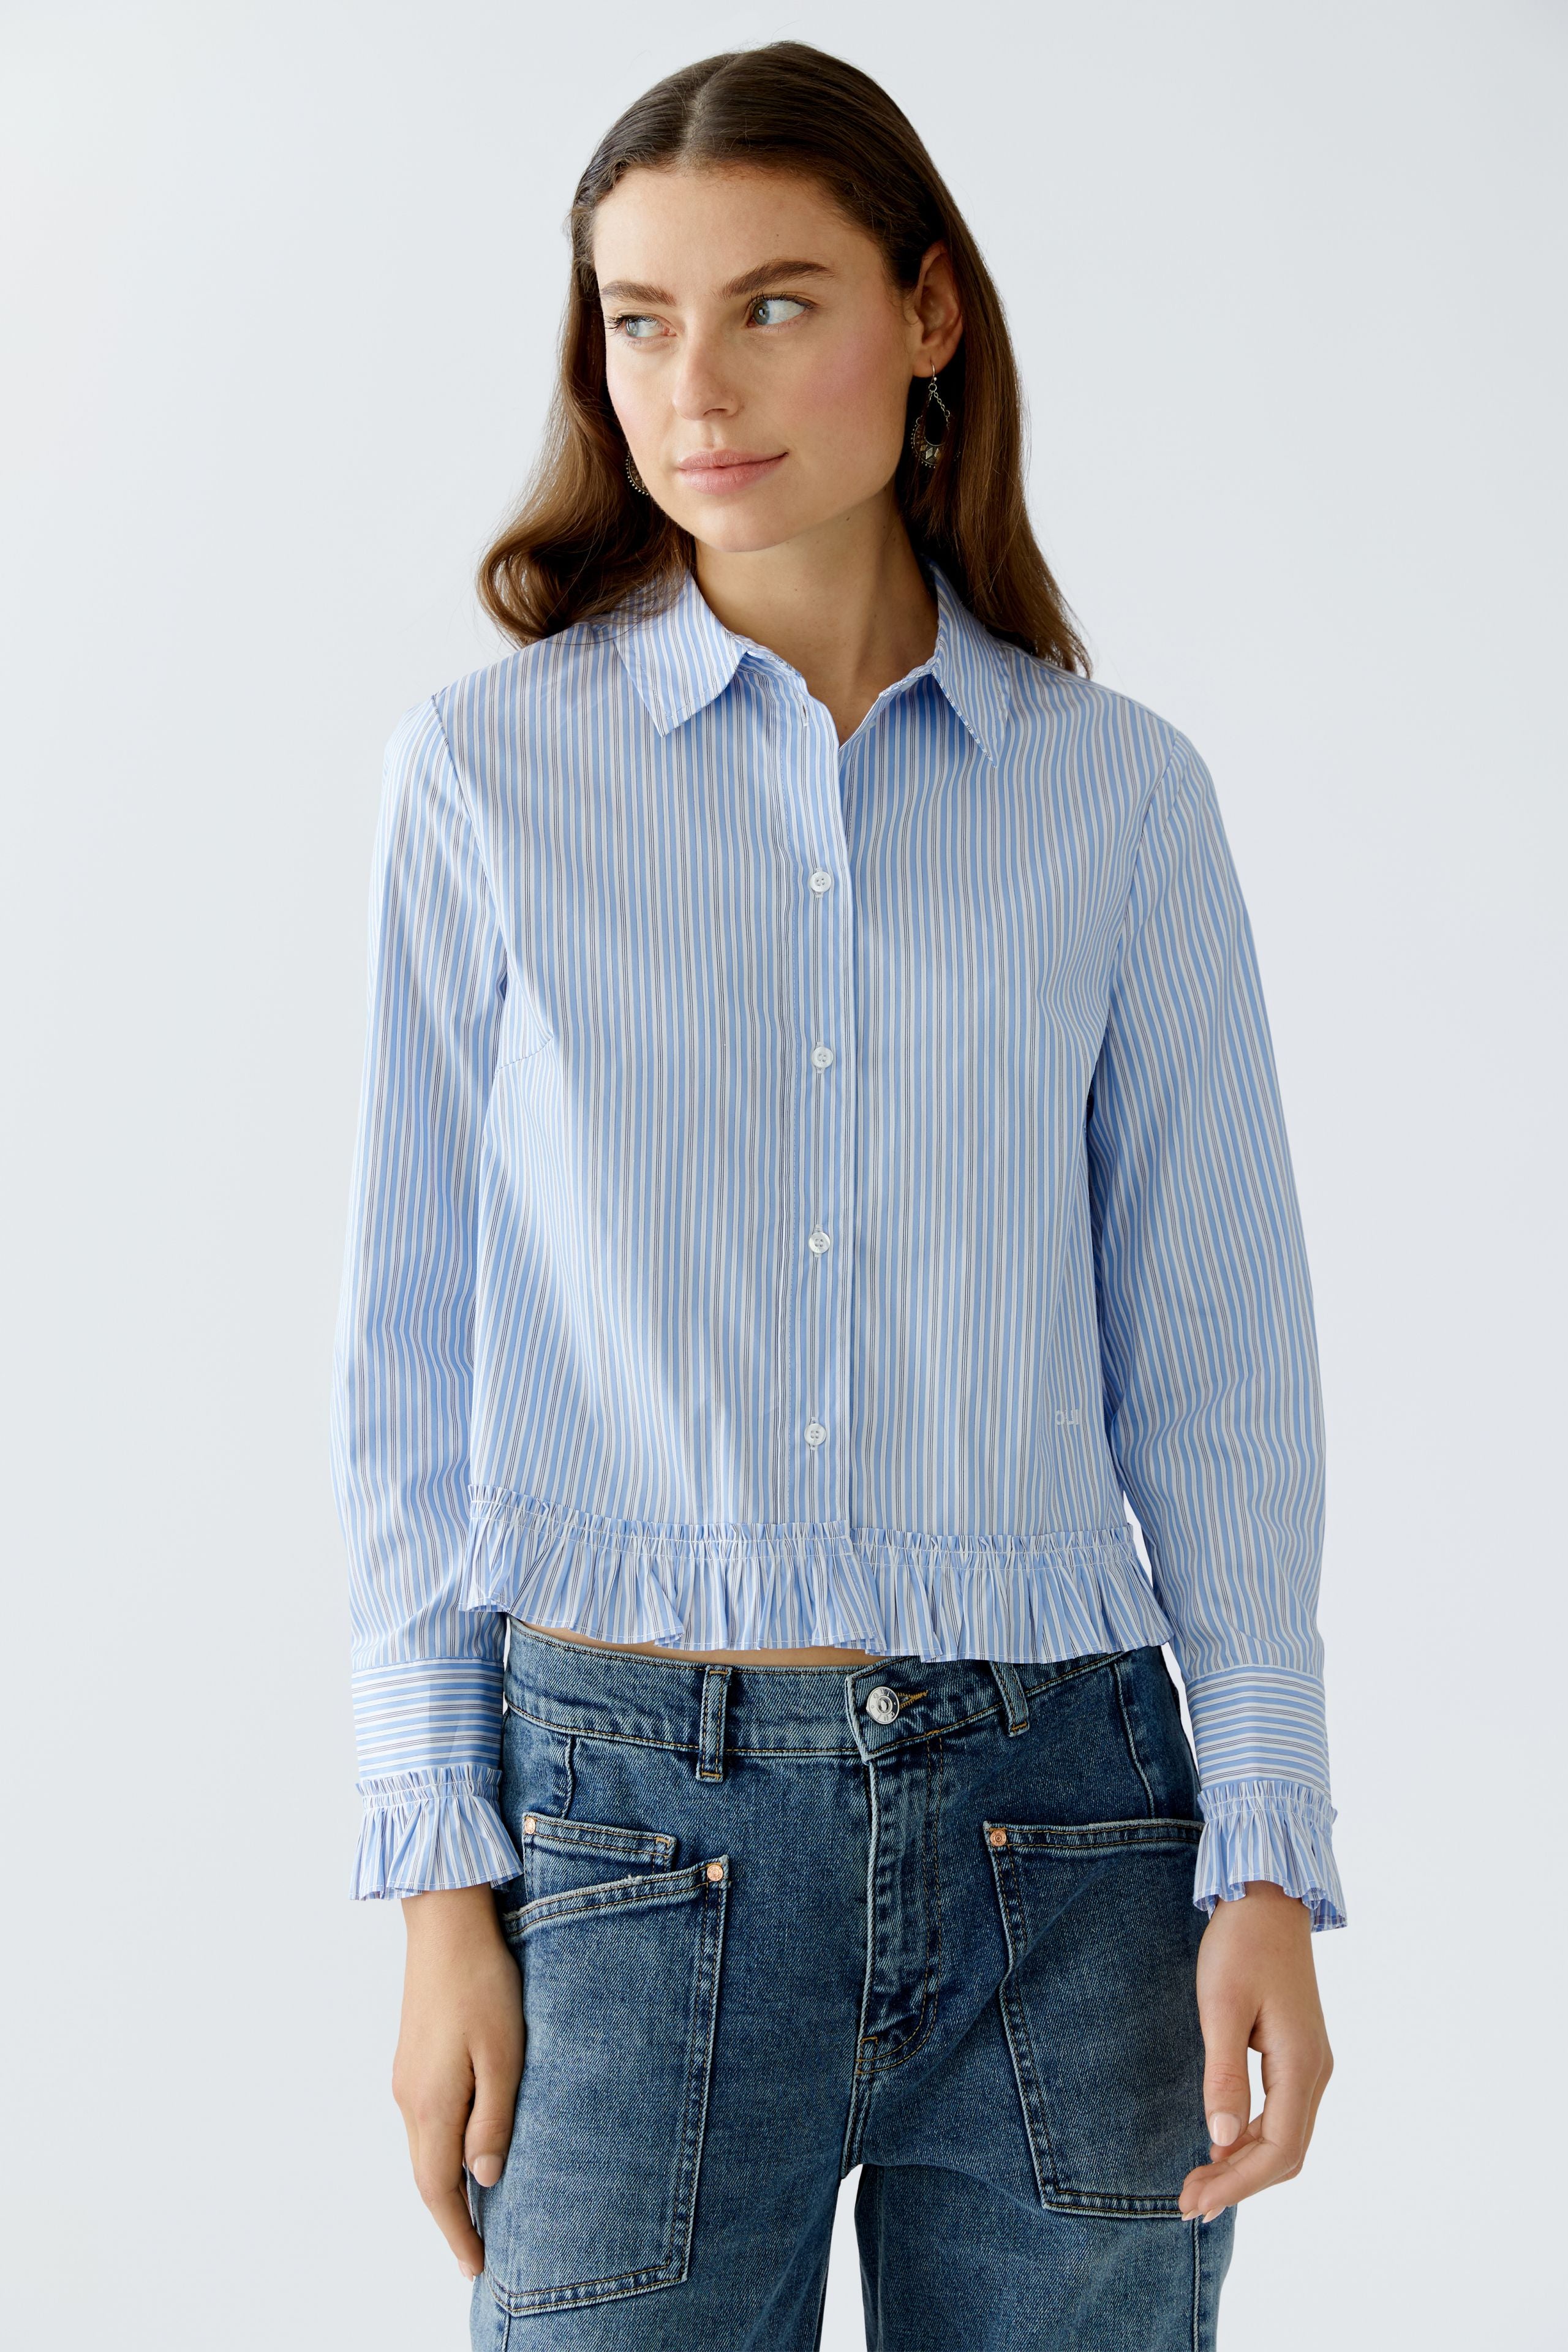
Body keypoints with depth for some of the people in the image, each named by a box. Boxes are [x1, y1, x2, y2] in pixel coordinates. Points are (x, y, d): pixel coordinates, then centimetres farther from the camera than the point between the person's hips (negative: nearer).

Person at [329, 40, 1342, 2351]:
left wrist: (1268, 1862, -3)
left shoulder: (1121, 794, 3)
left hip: (1056, 1830, 1)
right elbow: (414, 1355, 2)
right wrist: (440, 1877, -2)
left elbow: (1212, 1355, 3)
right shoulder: (489, 770, 0)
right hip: (632, 1814, -1)